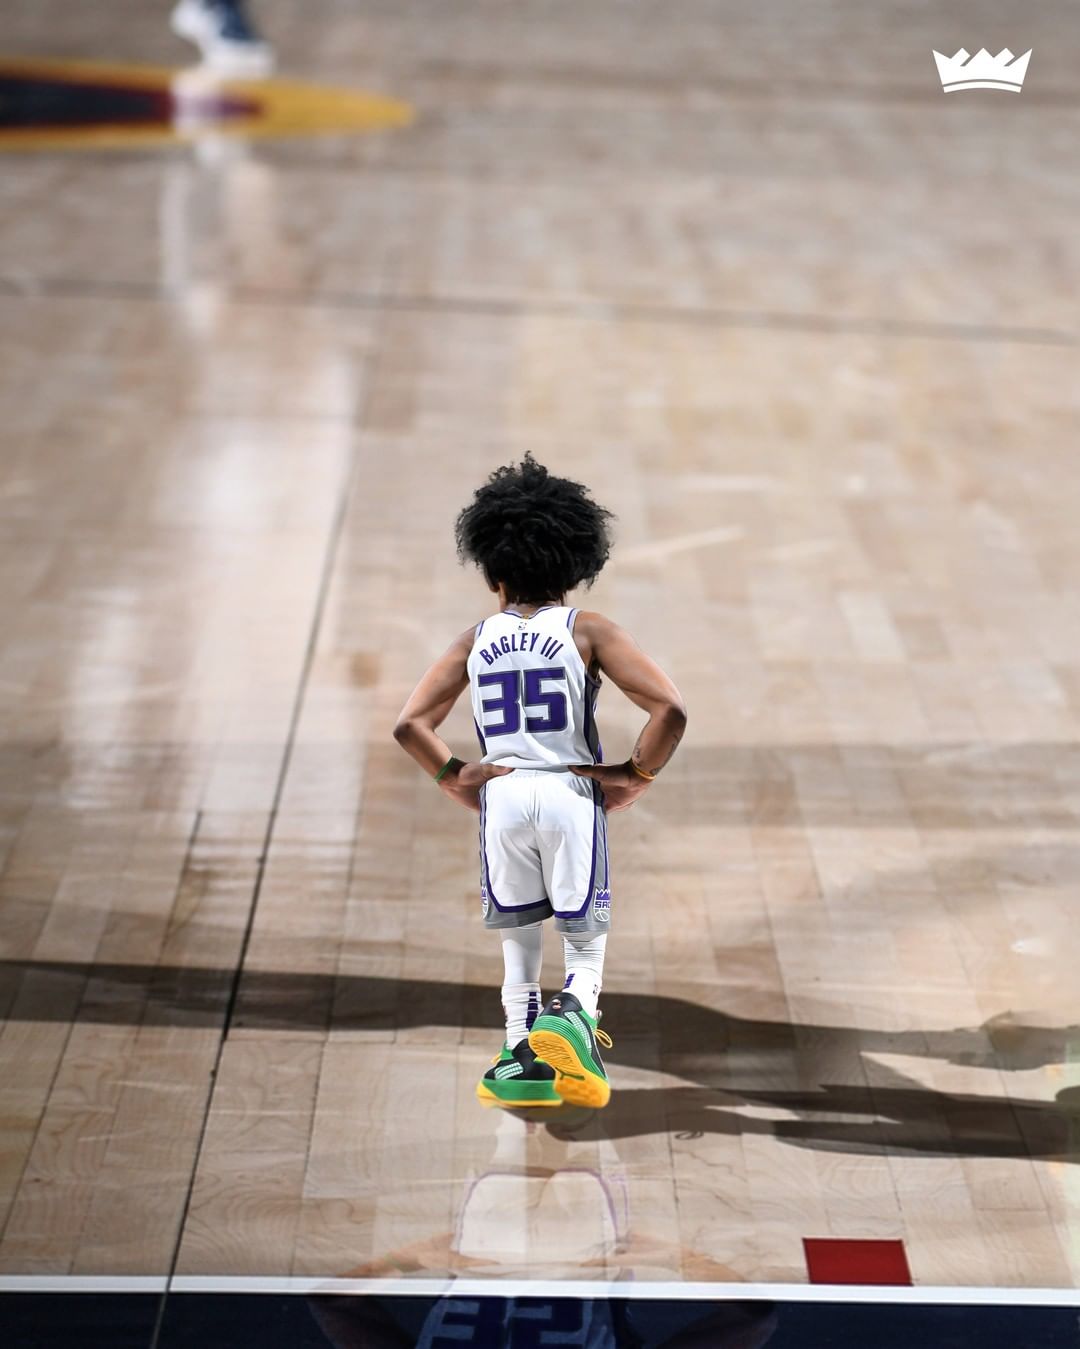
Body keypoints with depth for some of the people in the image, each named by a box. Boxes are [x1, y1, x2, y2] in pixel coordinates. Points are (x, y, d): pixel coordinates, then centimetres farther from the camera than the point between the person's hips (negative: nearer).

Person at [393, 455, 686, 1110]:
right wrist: (638, 775, 1)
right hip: (573, 793, -2)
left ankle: (521, 1056, 12)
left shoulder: (476, 641, 6)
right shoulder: (589, 631, -1)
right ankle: (574, 1011, -23)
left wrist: (457, 778, 13)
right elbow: (671, 710, -10)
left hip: (501, 794, 2)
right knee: (587, 939, 7)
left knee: (519, 940, 17)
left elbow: (410, 725, 3)